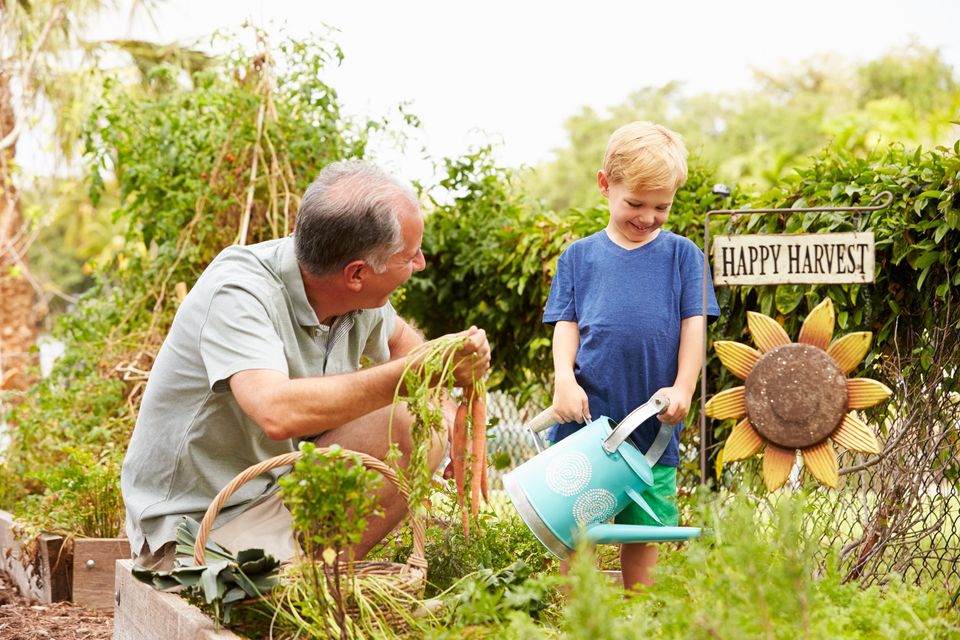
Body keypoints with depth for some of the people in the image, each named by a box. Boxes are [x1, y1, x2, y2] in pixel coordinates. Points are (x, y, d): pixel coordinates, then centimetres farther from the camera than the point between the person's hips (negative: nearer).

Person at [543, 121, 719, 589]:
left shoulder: (682, 255, 7)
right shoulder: (579, 257, 9)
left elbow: (694, 323, 3)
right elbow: (565, 323, 6)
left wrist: (682, 388, -9)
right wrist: (564, 379, -11)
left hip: (652, 421, 0)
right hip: (587, 415, 0)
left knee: (643, 532, 6)